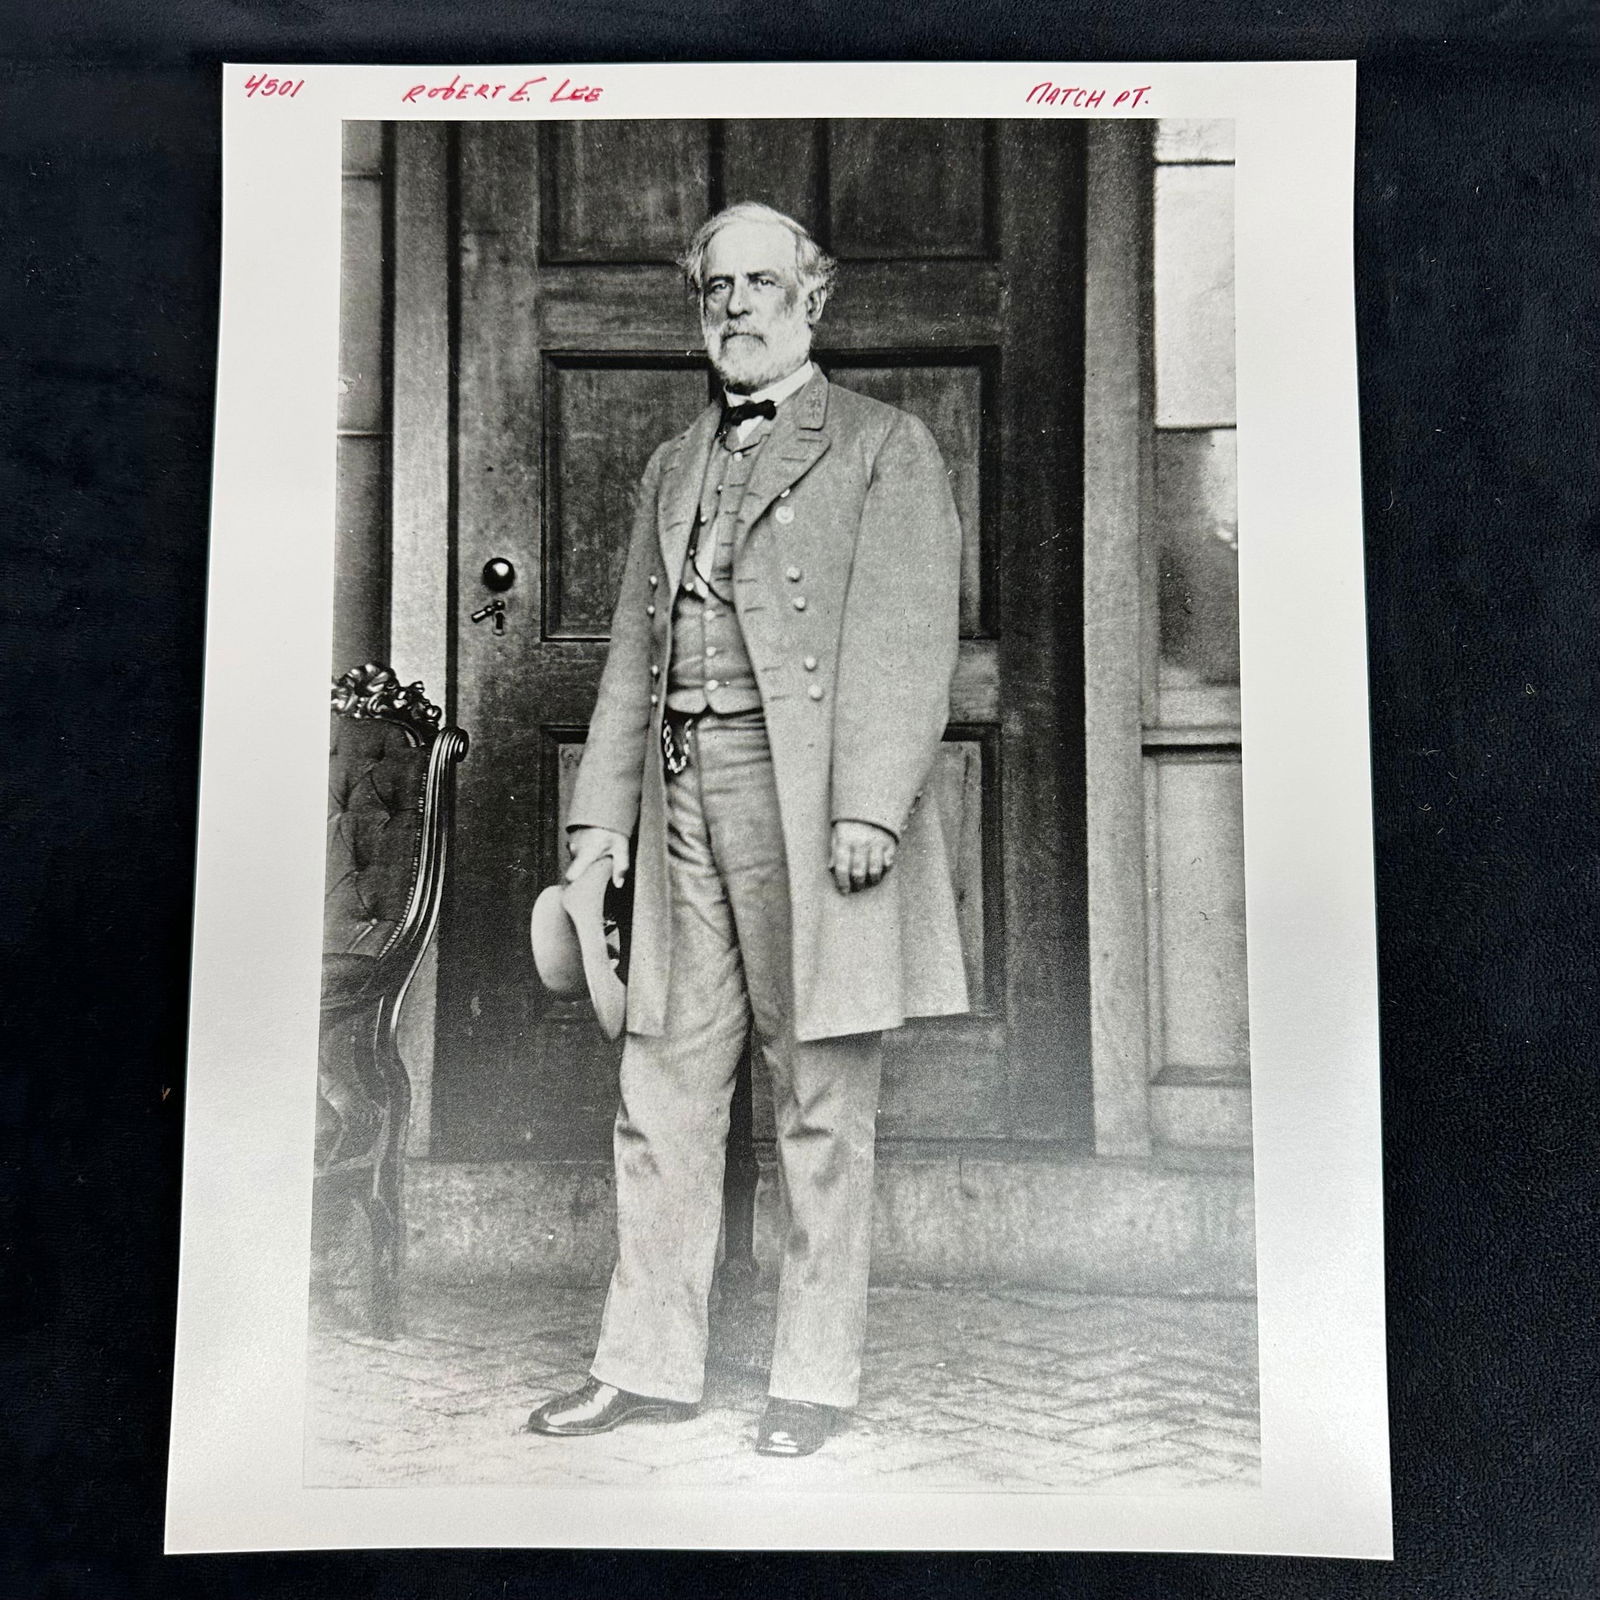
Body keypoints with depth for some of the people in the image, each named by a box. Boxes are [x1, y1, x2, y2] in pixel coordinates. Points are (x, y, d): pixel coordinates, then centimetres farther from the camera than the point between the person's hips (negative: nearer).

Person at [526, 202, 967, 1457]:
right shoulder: (673, 467, 22)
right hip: (683, 793, 6)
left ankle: (815, 1376, 15)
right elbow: (636, 650, 20)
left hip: (811, 798, -5)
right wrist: (603, 809, 12)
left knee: (821, 1103, 1)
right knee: (666, 1087, 7)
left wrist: (869, 804, -16)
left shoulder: (885, 447, 5)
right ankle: (649, 1363, 19)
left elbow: (908, 637, -6)